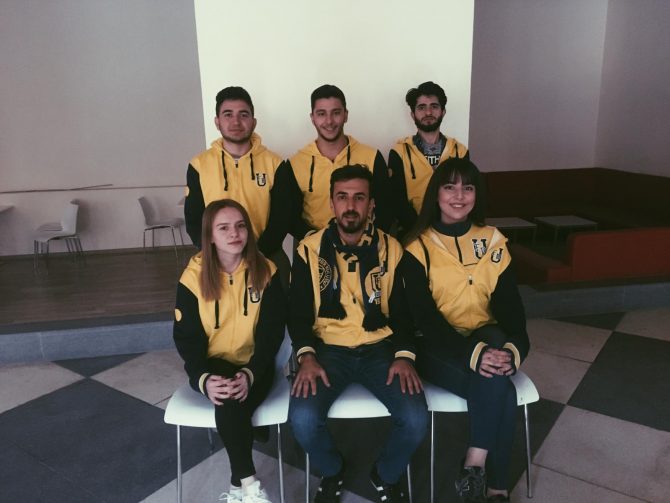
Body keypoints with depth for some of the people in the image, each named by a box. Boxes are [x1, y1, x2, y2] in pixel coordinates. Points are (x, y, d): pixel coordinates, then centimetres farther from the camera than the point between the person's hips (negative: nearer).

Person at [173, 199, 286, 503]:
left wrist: (250, 374, -23)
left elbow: (272, 331, -7)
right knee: (227, 400, -32)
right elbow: (186, 337, -5)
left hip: (255, 365, 0)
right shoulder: (194, 276, -6)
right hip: (212, 365, 0)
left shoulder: (266, 271, -6)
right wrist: (204, 379, -23)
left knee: (230, 406, -29)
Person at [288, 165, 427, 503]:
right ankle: (331, 472, 13)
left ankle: (386, 476, 16)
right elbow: (298, 311, 1)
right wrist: (306, 356, -14)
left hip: (380, 348, 1)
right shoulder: (310, 249, 0)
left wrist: (404, 355, -10)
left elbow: (403, 310, 6)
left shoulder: (391, 249, 3)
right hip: (328, 348, 0)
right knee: (303, 418, -25)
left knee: (416, 419, -20)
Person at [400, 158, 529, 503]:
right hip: (437, 346, -3)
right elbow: (423, 316, -15)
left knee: (494, 377, -32)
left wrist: (512, 349, -22)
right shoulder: (418, 248, -6)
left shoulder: (493, 241, 5)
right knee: (499, 388, -29)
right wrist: (474, 354, -29)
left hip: (487, 338, 3)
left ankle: (475, 467, -20)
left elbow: (510, 304, -1)